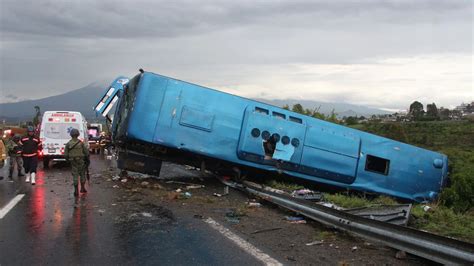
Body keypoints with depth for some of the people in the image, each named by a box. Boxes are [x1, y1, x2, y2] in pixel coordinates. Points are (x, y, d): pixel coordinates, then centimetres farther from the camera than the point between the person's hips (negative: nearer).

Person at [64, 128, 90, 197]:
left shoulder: (68, 144, -3)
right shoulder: (81, 143, -7)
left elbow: (65, 154, 0)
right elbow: (86, 152, -3)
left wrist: (68, 159, 18)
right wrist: (87, 159, 12)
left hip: (73, 162, 1)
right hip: (80, 160, -1)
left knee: (75, 175, 4)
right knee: (82, 174, 14)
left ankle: (76, 191, 3)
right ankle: (82, 188, 16)